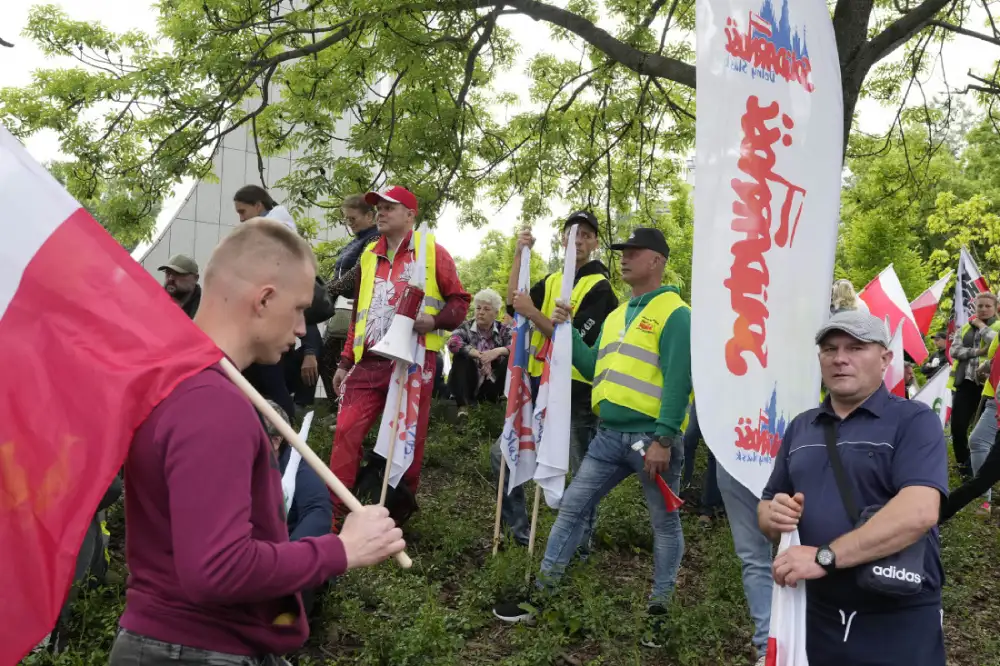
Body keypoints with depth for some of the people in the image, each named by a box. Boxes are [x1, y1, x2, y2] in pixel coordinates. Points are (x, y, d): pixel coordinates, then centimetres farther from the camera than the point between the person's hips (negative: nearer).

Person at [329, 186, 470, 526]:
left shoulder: (432, 252, 1)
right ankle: (330, 511, 3)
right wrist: (346, 362, 17)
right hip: (369, 362, 4)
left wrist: (435, 321, -18)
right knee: (347, 431, -4)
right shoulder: (368, 255, 17)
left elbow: (459, 300, 2)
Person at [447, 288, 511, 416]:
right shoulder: (466, 327, -2)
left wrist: (498, 351, -33)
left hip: (493, 386, 0)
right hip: (468, 384, 0)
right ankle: (463, 405, -25)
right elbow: (453, 343, -23)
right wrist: (479, 355, -30)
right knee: (460, 356, -25)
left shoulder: (503, 330, 2)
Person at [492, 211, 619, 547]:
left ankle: (581, 544, 19)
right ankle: (518, 530, 23)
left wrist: (533, 313, -22)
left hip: (576, 393, -7)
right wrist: (519, 255, -4)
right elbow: (513, 306, 0)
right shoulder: (552, 281, 15)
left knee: (583, 474, 3)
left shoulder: (600, 288, -6)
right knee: (502, 454, 9)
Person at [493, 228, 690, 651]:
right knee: (572, 507, 7)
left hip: (651, 437, -7)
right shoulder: (616, 315, 17)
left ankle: (658, 610, 22)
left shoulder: (674, 313, -7)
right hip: (610, 434, 7)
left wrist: (664, 439, -21)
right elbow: (595, 370, 15)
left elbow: (678, 380, -16)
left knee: (664, 522, 9)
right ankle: (540, 593, 16)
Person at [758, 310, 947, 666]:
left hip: (898, 619, -4)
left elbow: (919, 512, -22)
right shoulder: (800, 427, 9)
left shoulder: (914, 421, -7)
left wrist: (825, 557, -25)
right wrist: (774, 515, -9)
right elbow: (767, 507, 15)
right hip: (818, 614, 5)